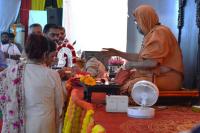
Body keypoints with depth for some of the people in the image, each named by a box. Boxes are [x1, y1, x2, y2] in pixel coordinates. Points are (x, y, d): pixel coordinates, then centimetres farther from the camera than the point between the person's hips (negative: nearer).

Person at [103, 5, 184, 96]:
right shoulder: (152, 33, 17)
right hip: (156, 75, 10)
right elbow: (141, 58, 21)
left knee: (129, 87, -24)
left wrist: (132, 64, -6)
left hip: (167, 79, -10)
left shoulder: (159, 32, -15)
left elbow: (152, 63, -22)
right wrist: (118, 53, 21)